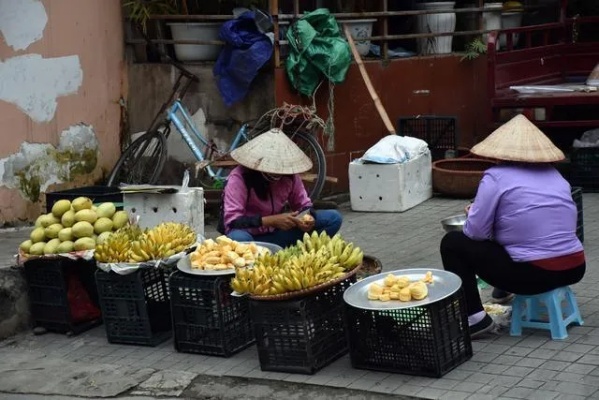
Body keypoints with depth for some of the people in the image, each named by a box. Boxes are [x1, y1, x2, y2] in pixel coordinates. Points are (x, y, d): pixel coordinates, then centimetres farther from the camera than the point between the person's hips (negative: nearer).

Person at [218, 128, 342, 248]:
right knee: (238, 238, -44)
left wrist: (307, 217, -18)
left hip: (276, 234, 5)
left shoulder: (290, 175, -5)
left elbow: (304, 205, 8)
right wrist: (273, 220, -33)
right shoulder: (239, 178, -19)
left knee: (333, 218, -9)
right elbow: (232, 221, -26)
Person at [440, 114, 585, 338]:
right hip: (574, 269, 7)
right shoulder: (555, 175, 12)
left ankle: (474, 318, 6)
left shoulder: (497, 176, -7)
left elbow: (476, 232, -7)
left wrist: (472, 212, 15)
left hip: (535, 273, -7)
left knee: (453, 243, 9)